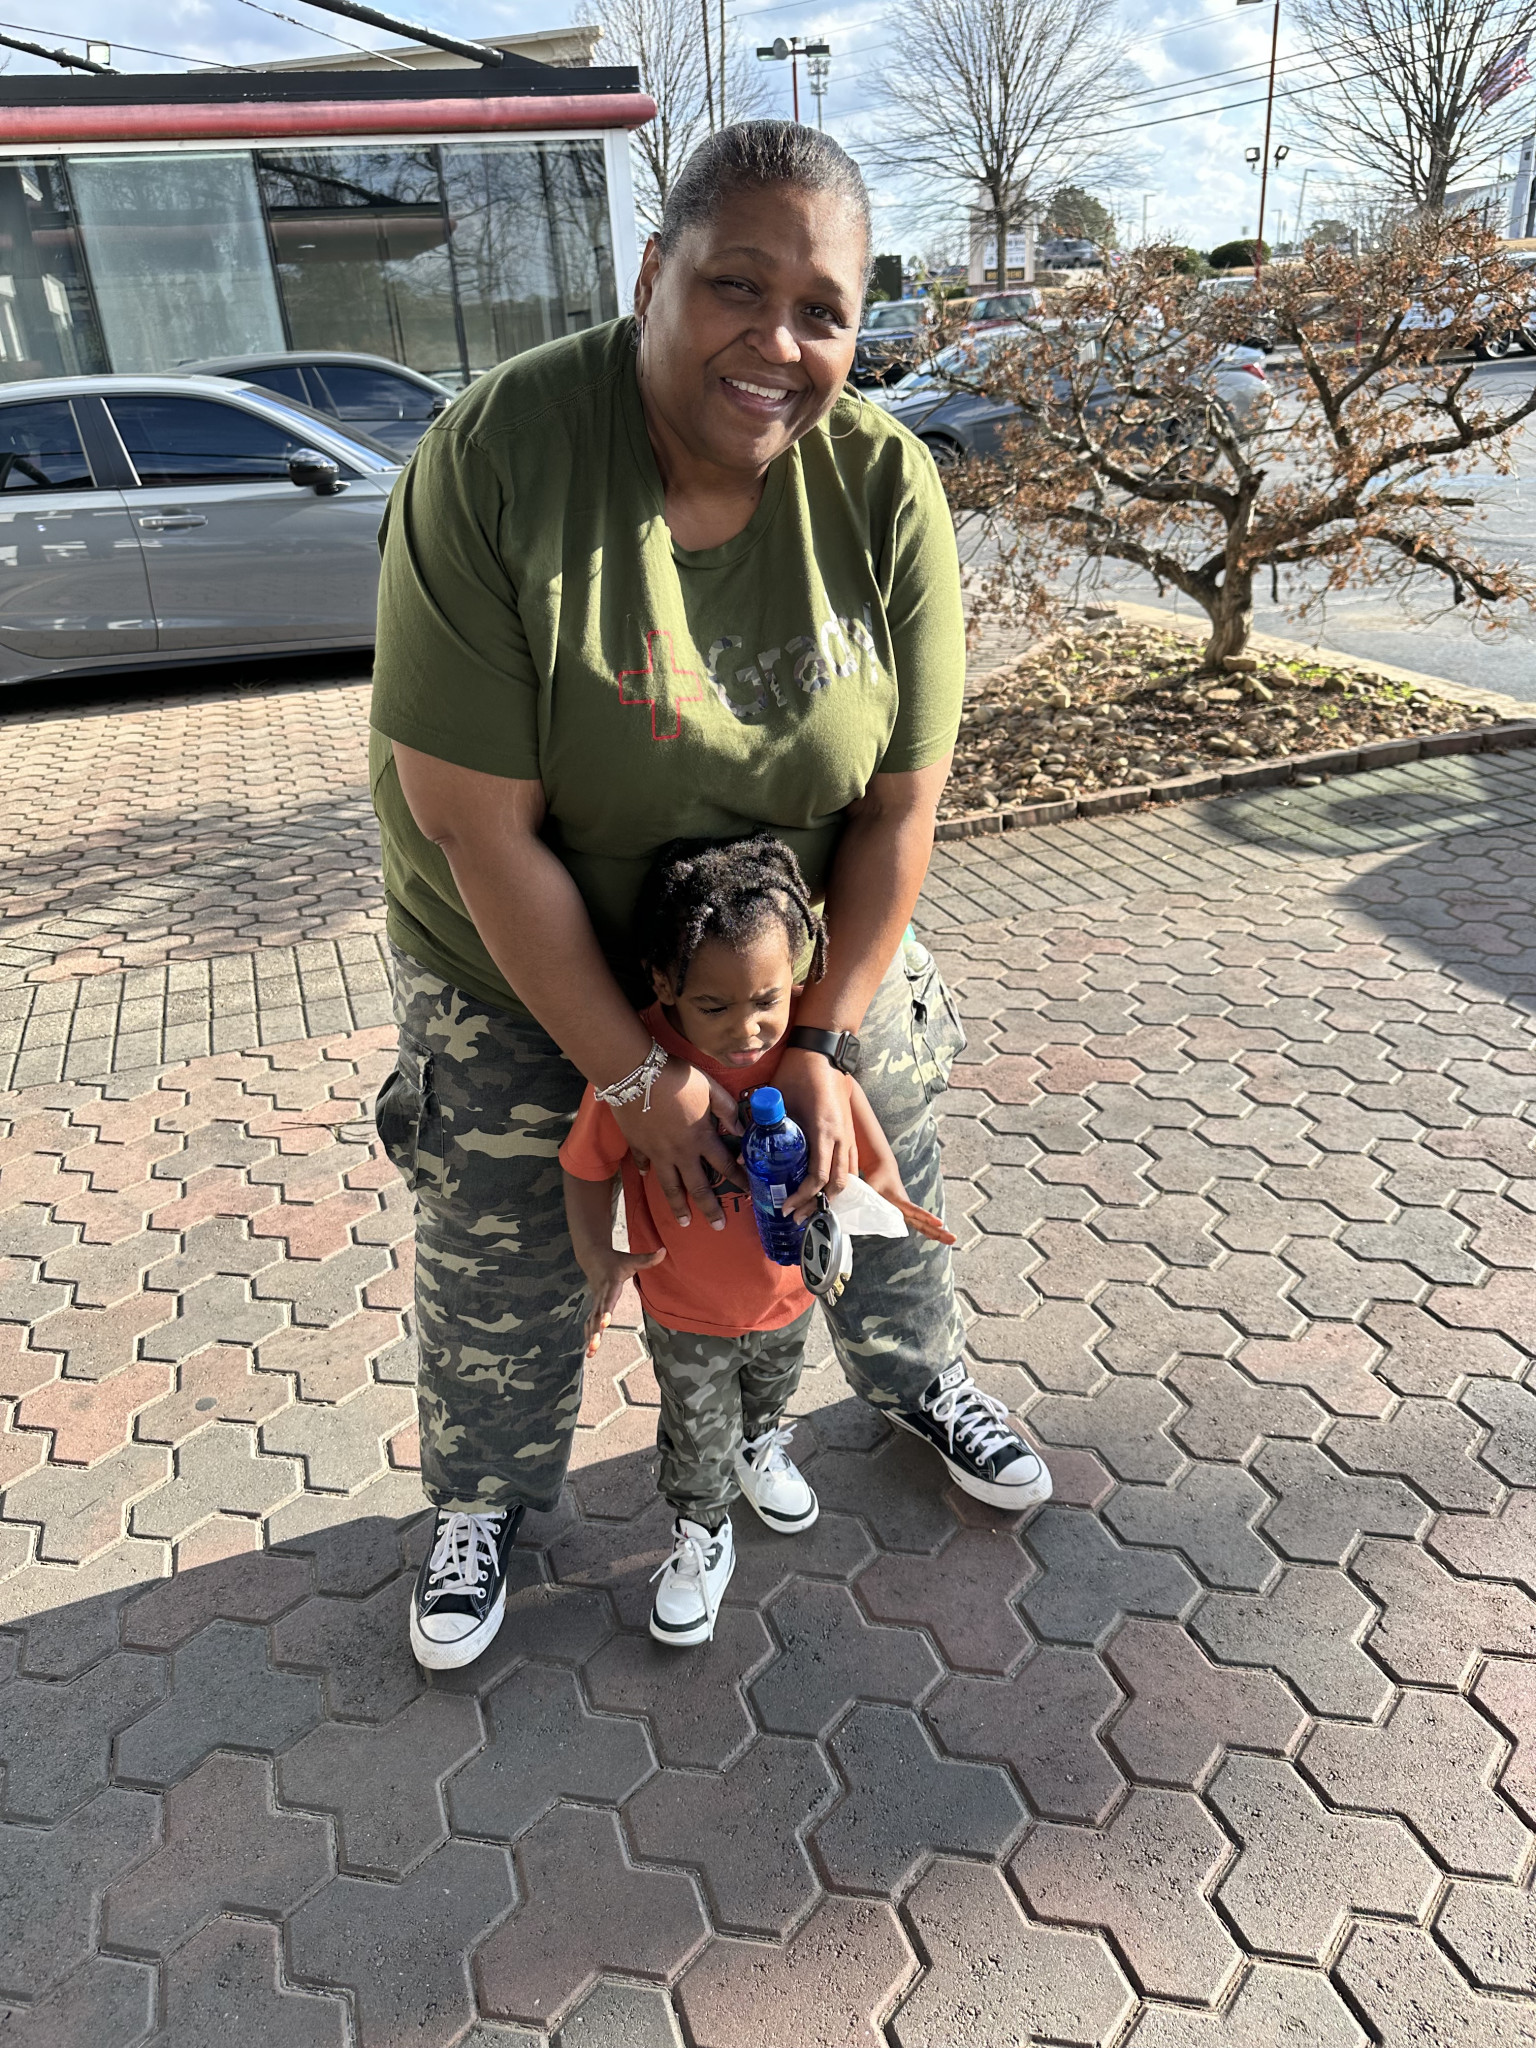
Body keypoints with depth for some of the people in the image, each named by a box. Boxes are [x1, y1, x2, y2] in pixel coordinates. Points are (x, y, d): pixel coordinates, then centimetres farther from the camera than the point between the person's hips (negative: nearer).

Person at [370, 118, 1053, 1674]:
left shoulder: (885, 485, -16)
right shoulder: (494, 462, -27)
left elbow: (901, 800, -13)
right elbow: (479, 822, -26)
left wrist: (826, 1041, -17)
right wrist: (635, 1076, -22)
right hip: (529, 976, -2)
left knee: (879, 1167, 19)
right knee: (499, 1270, 11)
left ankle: (917, 1378, 52)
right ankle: (483, 1499, 43)